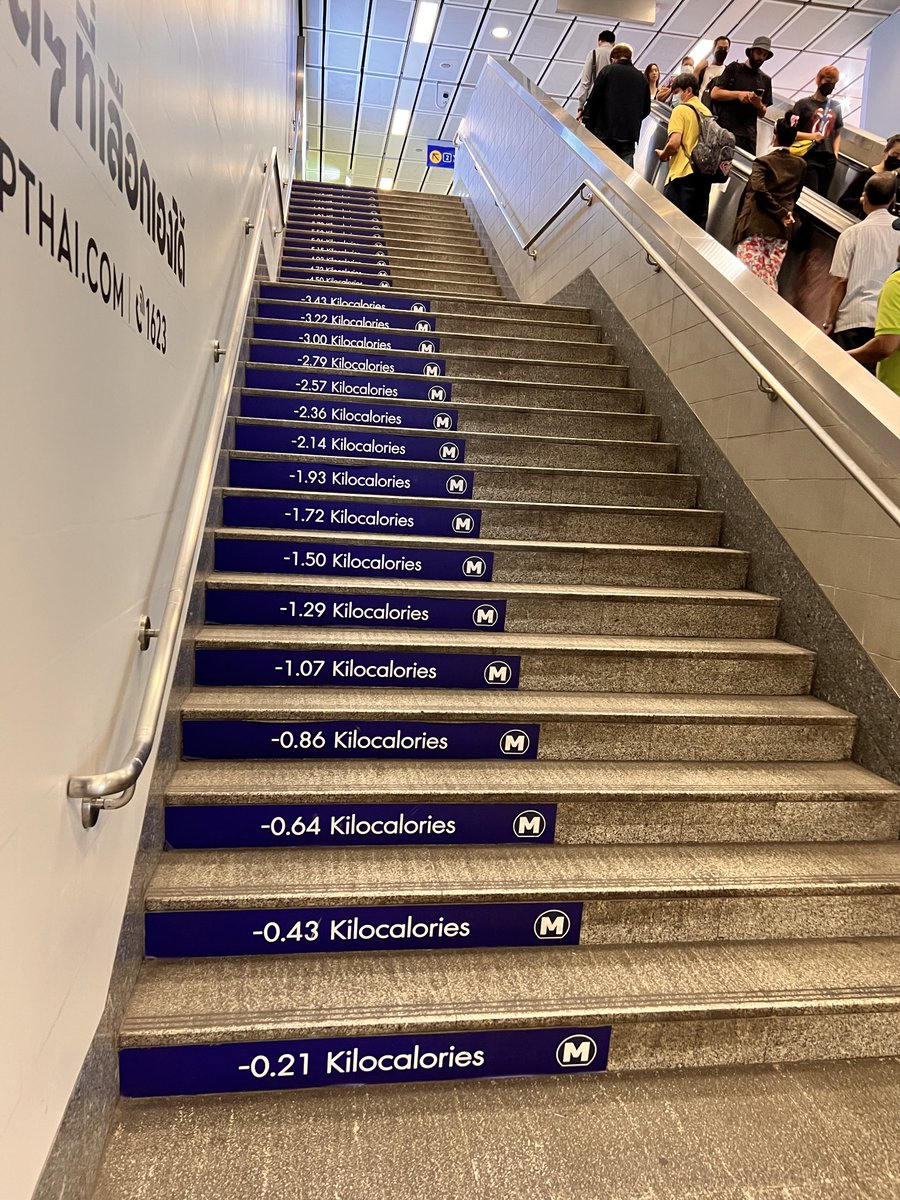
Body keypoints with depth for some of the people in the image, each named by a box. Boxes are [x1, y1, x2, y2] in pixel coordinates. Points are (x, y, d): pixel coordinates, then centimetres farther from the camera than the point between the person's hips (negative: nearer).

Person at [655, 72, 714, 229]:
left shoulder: (681, 110, -4)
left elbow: (674, 143, -14)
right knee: (698, 226, 6)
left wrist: (663, 155, 5)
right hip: (705, 173, 7)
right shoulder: (706, 112, 16)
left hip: (684, 173, -7)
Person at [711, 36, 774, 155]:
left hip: (749, 135, 4)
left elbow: (762, 114, 17)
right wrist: (738, 94, -13)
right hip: (726, 128, -4)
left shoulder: (765, 80, 19)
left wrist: (759, 105, -6)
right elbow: (714, 93, 0)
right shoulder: (734, 68, 10)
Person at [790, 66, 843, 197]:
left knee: (822, 195, 2)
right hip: (808, 157, -4)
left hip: (828, 159, 4)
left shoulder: (835, 107, 18)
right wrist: (810, 136, -15)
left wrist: (835, 154, 8)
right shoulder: (804, 104, 5)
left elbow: (837, 134, 23)